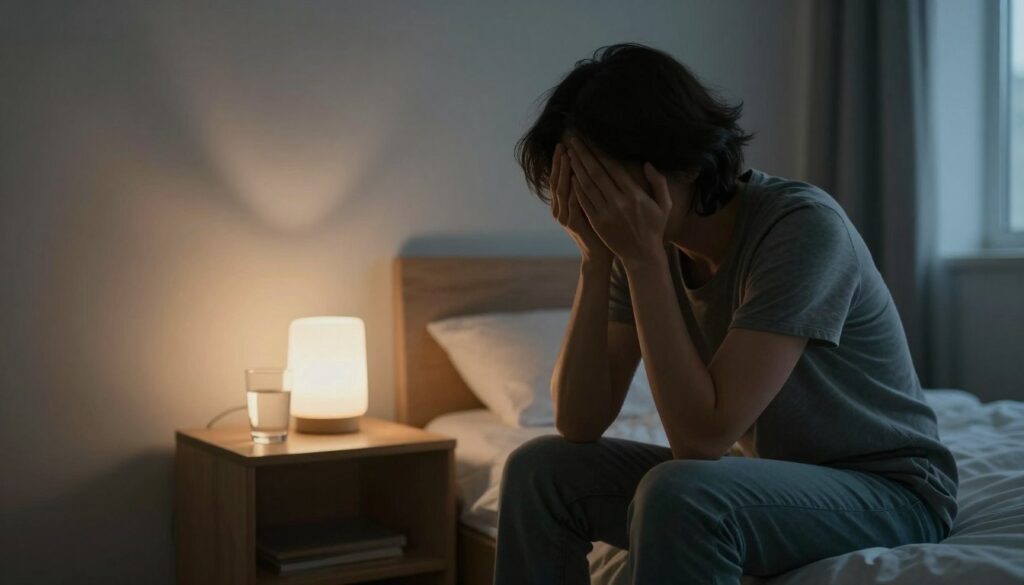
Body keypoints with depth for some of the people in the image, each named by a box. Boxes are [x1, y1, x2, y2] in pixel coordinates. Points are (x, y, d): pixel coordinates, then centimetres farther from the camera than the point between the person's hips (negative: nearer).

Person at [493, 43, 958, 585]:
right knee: (540, 468, -8)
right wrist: (596, 257, -19)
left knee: (679, 494, -34)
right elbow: (579, 425, -10)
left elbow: (702, 437, -29)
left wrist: (641, 257, -28)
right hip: (766, 478, 6)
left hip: (888, 487, -6)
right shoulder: (648, 240, -5)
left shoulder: (803, 226, -25)